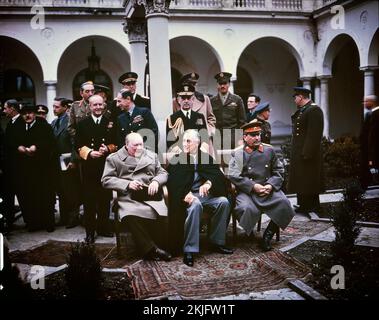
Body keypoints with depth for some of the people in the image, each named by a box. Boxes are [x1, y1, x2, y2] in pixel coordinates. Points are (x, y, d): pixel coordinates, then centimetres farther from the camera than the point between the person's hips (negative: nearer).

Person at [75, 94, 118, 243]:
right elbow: (78, 145, 3)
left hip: (106, 165, 1)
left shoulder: (111, 123, 8)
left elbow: (115, 143, 8)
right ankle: (90, 230, 8)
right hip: (88, 165, -1)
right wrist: (89, 152, -13)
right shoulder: (83, 124, 7)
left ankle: (103, 227, 20)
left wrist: (107, 149, -12)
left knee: (105, 198, 7)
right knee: (89, 199, 0)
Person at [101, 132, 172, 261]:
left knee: (162, 214, -30)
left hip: (150, 194, 2)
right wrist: (127, 184, -9)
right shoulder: (114, 159, 12)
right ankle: (151, 249, -22)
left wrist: (156, 181, -3)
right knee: (131, 216, -35)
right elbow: (106, 180, 4)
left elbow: (163, 173, 21)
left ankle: (160, 246, -11)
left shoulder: (151, 156, 23)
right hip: (128, 197, -2)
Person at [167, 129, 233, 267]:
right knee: (195, 205, -36)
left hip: (206, 193, 3)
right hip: (189, 195, -3)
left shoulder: (207, 157, 16)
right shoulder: (177, 159, 10)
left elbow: (218, 175, 2)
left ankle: (216, 242, -9)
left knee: (224, 202, -24)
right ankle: (189, 250, -32)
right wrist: (185, 193, -23)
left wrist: (208, 183, -21)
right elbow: (173, 181, -3)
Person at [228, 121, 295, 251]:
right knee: (247, 208, -33)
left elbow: (278, 171, 14)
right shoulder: (238, 153, 3)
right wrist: (253, 186, -16)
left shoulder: (269, 150, 14)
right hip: (247, 192, -3)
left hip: (269, 190, 3)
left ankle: (268, 235, -4)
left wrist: (271, 185, -6)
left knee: (284, 204, -23)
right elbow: (233, 176, -7)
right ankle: (249, 233, 2)